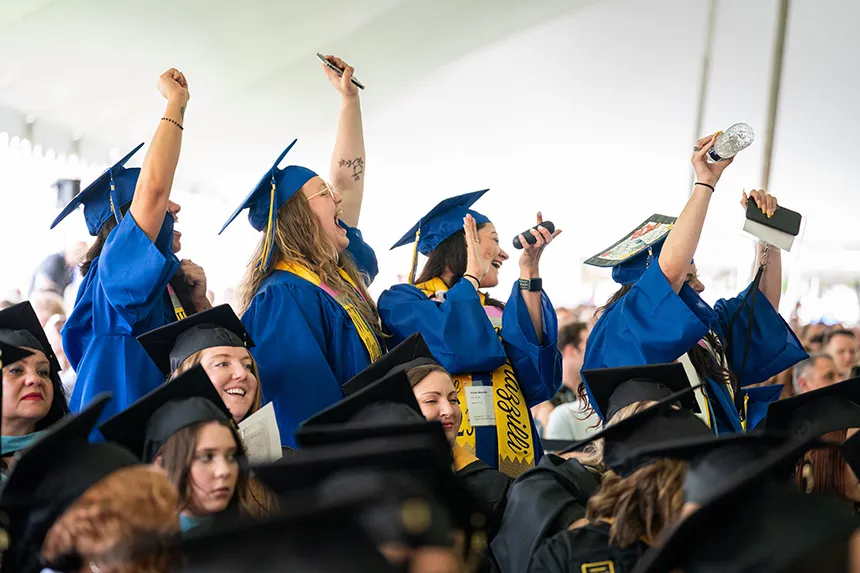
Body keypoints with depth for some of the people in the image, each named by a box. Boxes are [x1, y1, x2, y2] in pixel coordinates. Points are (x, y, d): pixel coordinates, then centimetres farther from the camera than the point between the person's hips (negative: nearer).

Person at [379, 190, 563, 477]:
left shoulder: (500, 313, 19)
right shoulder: (402, 301, 2)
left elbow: (538, 377, -2)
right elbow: (457, 349, -17)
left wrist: (529, 273, -4)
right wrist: (472, 274, -2)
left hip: (512, 458, 5)